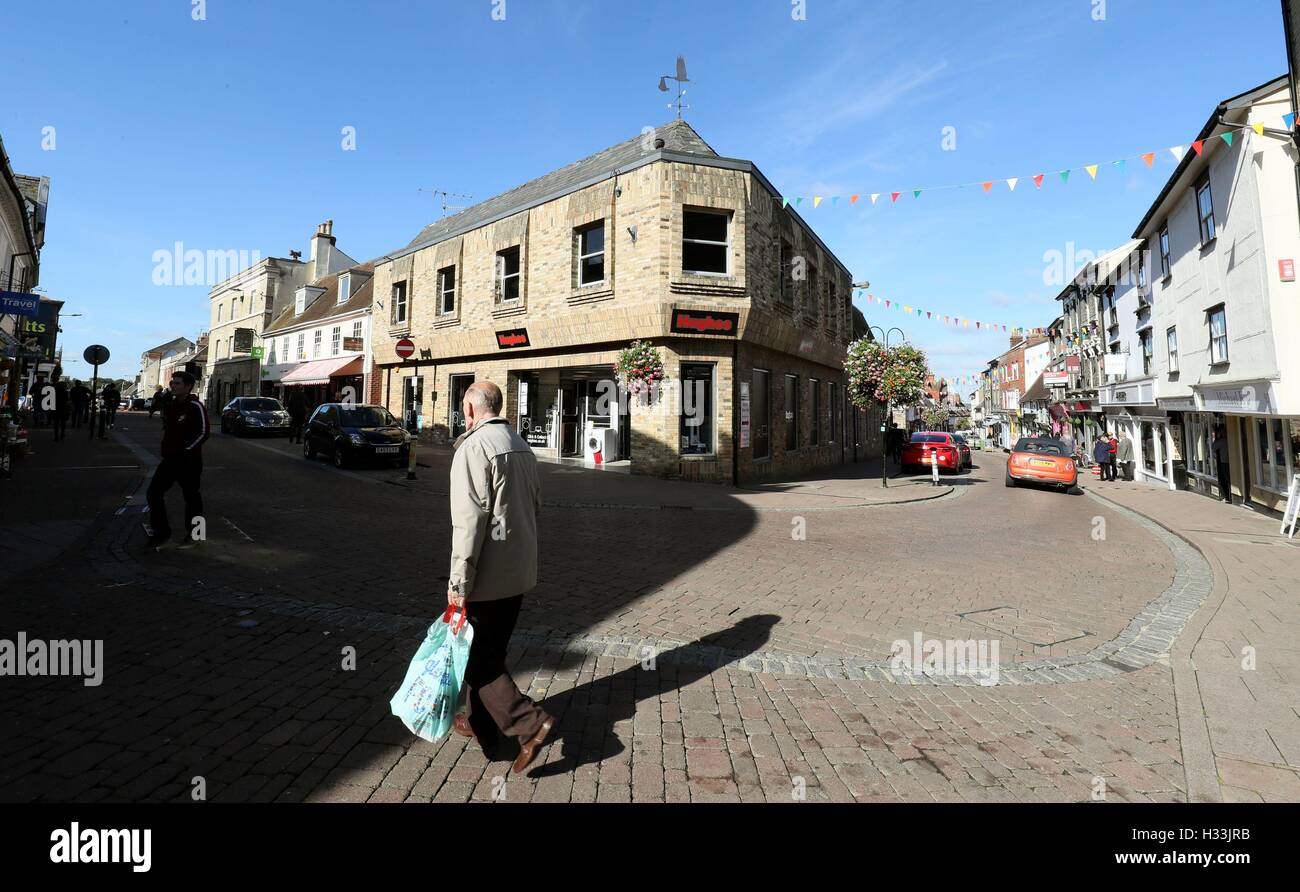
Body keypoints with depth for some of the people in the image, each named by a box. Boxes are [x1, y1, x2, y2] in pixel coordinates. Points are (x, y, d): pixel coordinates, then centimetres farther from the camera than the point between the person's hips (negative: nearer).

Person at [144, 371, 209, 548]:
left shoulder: (195, 407, -14)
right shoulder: (170, 406, 10)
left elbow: (203, 433, -20)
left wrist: (184, 450, -18)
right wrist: (166, 448, 11)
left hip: (189, 461, -8)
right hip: (169, 458, 8)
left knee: (191, 497, 4)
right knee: (153, 493, 5)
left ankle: (193, 533, 18)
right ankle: (161, 531, 17)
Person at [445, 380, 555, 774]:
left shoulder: (474, 447, -16)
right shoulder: (521, 446, 9)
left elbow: (468, 521, -22)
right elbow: (535, 504, 15)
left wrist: (459, 582, -18)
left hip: (488, 575, -8)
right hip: (520, 572, 8)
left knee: (479, 658, 5)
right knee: (492, 650, 20)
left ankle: (529, 723, 0)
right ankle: (480, 723, 34)